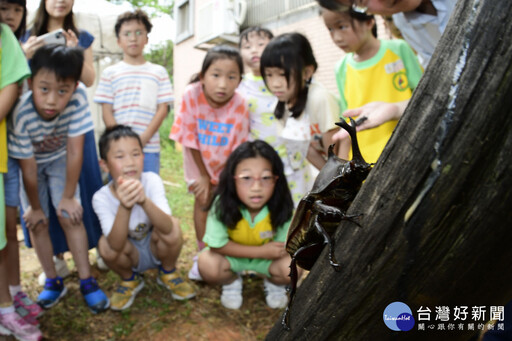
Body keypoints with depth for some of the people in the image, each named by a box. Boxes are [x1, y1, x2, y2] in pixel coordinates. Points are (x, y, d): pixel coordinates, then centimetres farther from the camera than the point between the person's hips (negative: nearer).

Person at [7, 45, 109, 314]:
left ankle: (87, 281, 2)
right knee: (37, 223, -1)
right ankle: (53, 282, 16)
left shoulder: (78, 98, -35)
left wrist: (68, 196, -18)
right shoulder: (21, 115, -36)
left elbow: (75, 151, -26)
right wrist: (35, 206, -10)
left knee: (69, 217, -8)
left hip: (60, 159, 0)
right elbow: (28, 168, -23)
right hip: (31, 163, 0)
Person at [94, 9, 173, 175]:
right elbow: (107, 112, 3)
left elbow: (163, 108, 2)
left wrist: (144, 138, -9)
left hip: (149, 146, 0)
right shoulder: (110, 73, 8)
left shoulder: (159, 72, 8)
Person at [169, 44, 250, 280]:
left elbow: (237, 148, -19)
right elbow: (190, 138, -19)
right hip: (198, 156, 0)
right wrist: (203, 175, -14)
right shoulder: (191, 94, -29)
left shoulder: (239, 105, -29)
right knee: (202, 200, -1)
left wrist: (224, 181, -15)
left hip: (227, 161, 0)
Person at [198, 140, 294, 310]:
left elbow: (282, 249, -16)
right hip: (231, 254, 0)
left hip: (268, 257, 1)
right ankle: (232, 282, 8)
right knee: (207, 264, -29)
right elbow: (217, 244, -22)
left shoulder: (282, 208, -28)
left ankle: (273, 283, 12)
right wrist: (260, 251, -27)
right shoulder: (222, 204, -31)